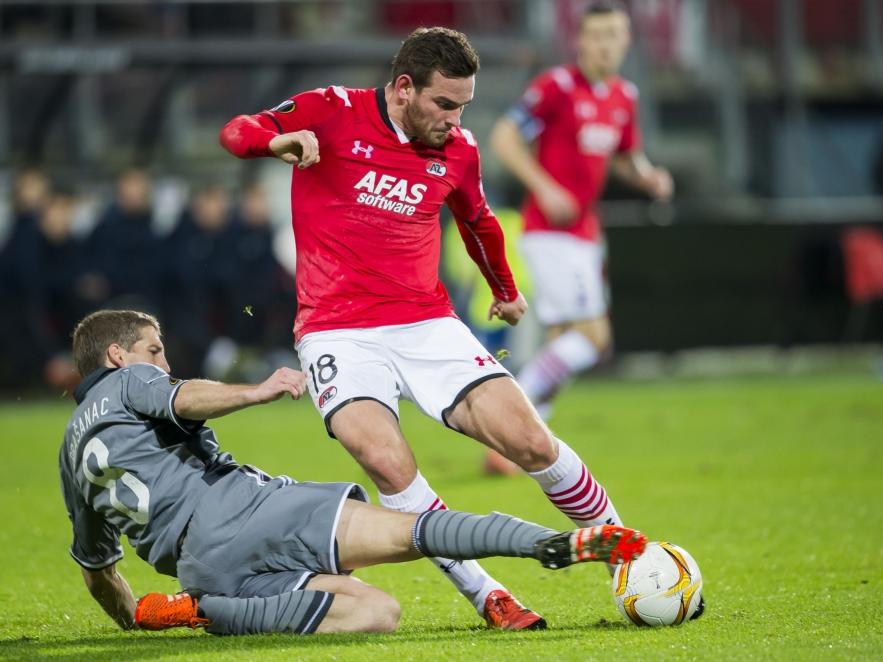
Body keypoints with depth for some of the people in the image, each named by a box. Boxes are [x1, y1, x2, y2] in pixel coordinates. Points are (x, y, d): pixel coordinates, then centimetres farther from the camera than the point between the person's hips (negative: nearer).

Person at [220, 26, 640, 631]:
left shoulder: (458, 151, 8)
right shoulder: (334, 114, -5)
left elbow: (477, 221, 27)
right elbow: (238, 132, -11)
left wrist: (506, 291, 41)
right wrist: (279, 140, -34)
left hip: (427, 325, 3)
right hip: (338, 333, -3)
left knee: (530, 441, -11)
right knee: (387, 460, -29)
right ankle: (485, 597, -19)